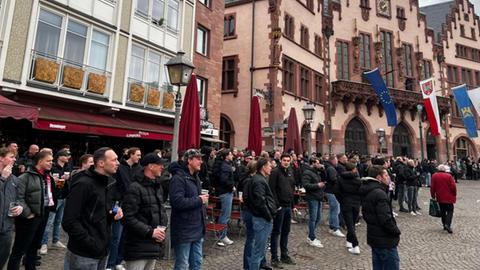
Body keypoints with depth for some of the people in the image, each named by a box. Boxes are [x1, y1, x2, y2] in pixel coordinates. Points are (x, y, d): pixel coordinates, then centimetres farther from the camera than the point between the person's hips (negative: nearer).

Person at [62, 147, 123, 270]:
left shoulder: (110, 183, 6)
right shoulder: (83, 184, -18)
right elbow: (69, 222, -19)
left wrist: (115, 213, -2)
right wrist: (89, 243, -19)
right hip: (83, 254, -7)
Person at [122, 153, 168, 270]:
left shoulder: (158, 187, 12)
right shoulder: (135, 188, -14)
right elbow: (128, 217, -19)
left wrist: (163, 229, 3)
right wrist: (149, 232, -19)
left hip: (154, 246, 8)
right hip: (138, 248, -8)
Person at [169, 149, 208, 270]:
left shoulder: (195, 177, 13)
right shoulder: (178, 178, -17)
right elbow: (178, 202, -28)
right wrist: (199, 200, -18)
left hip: (197, 228, 9)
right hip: (184, 230, -9)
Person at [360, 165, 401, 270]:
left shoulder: (367, 192, 7)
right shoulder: (379, 193, -22)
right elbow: (386, 219, -26)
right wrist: (396, 231, -10)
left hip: (374, 237, 9)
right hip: (385, 240, -9)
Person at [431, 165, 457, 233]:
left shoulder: (434, 176, -1)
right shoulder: (449, 176, -8)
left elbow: (432, 187, -1)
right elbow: (453, 187, -10)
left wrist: (433, 196, 9)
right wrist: (454, 195, 6)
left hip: (440, 198, 2)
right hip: (449, 197, -2)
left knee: (443, 211, 14)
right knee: (450, 211, 2)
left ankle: (444, 225, 16)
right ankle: (447, 224, -14)